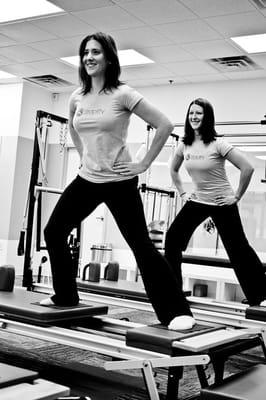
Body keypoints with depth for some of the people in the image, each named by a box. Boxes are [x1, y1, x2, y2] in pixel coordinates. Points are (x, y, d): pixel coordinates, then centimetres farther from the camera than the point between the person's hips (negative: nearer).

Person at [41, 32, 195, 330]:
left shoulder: (122, 94, -12)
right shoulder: (77, 98, 5)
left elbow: (164, 125, -13)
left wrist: (143, 164, -11)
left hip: (119, 182, -6)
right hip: (87, 180, 6)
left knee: (141, 244, -7)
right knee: (53, 231, 7)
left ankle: (177, 312, 2)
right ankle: (64, 297, 25)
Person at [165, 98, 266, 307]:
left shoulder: (217, 144, -17)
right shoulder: (184, 145, 0)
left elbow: (247, 168, -20)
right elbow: (174, 170, 19)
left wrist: (237, 196, -15)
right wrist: (182, 192, 11)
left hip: (222, 203, -5)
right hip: (197, 201, 5)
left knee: (238, 248, 1)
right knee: (173, 238, -5)